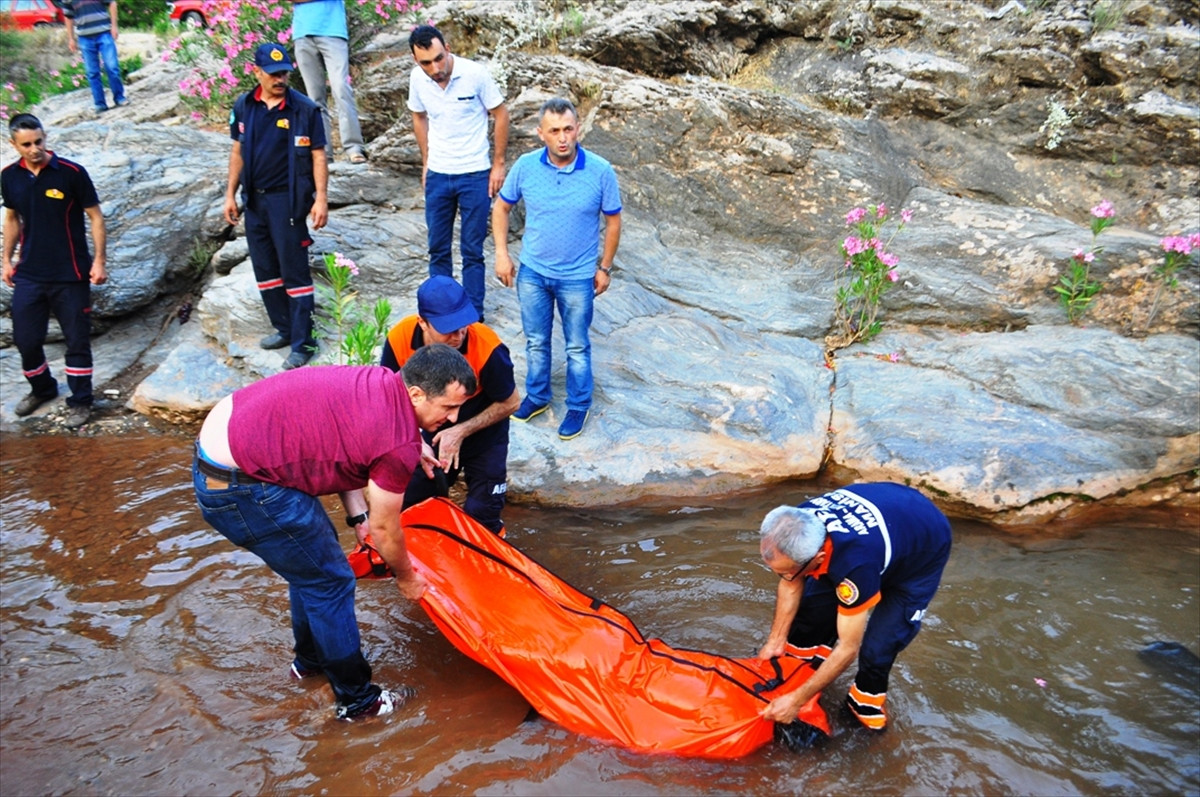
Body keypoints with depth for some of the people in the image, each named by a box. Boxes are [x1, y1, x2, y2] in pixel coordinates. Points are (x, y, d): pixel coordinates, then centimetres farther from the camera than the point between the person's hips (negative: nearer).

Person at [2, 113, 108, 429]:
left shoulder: (72, 173, -12)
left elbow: (95, 216, -6)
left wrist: (99, 261, -10)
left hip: (70, 274, -4)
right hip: (29, 274, 4)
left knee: (77, 340, 5)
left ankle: (80, 402, 20)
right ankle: (42, 389, 35)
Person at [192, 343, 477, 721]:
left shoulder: (380, 380, 3)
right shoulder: (399, 444, -21)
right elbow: (385, 530, -7)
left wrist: (358, 517, 11)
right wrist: (406, 578, 11)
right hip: (237, 487, -10)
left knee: (312, 558, 25)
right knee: (330, 580, 4)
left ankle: (311, 658, 46)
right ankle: (357, 699, 21)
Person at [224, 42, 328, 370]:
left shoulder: (304, 109, -9)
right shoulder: (243, 107, 6)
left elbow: (318, 156, -7)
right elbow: (238, 152, 13)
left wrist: (320, 199, -13)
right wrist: (230, 194, 11)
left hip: (288, 199, -6)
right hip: (255, 199, 6)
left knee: (295, 271, -3)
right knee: (264, 269, 13)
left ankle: (302, 342, 3)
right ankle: (284, 328, 27)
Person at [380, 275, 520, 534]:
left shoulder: (487, 347, -34)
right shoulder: (399, 339, -26)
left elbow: (510, 403, -18)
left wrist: (462, 432, -25)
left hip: (483, 434, -3)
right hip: (432, 434, 3)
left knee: (480, 515, -3)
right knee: (408, 507, 11)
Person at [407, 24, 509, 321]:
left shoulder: (475, 74, -17)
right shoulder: (417, 79, -6)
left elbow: (500, 115, -6)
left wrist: (498, 164, -6)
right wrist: (426, 161, 12)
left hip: (475, 175, -3)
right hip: (437, 176, 4)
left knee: (472, 250, 4)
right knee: (437, 248, 11)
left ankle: (473, 315, 14)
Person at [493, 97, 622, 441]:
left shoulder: (600, 171, -17)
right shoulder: (525, 166, -12)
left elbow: (613, 221, -5)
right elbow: (501, 208, 3)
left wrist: (605, 268, -2)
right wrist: (501, 253, -3)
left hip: (577, 277, -2)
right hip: (532, 272, 2)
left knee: (577, 347, 13)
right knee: (535, 342, 19)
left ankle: (578, 406, 32)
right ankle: (537, 396, 40)